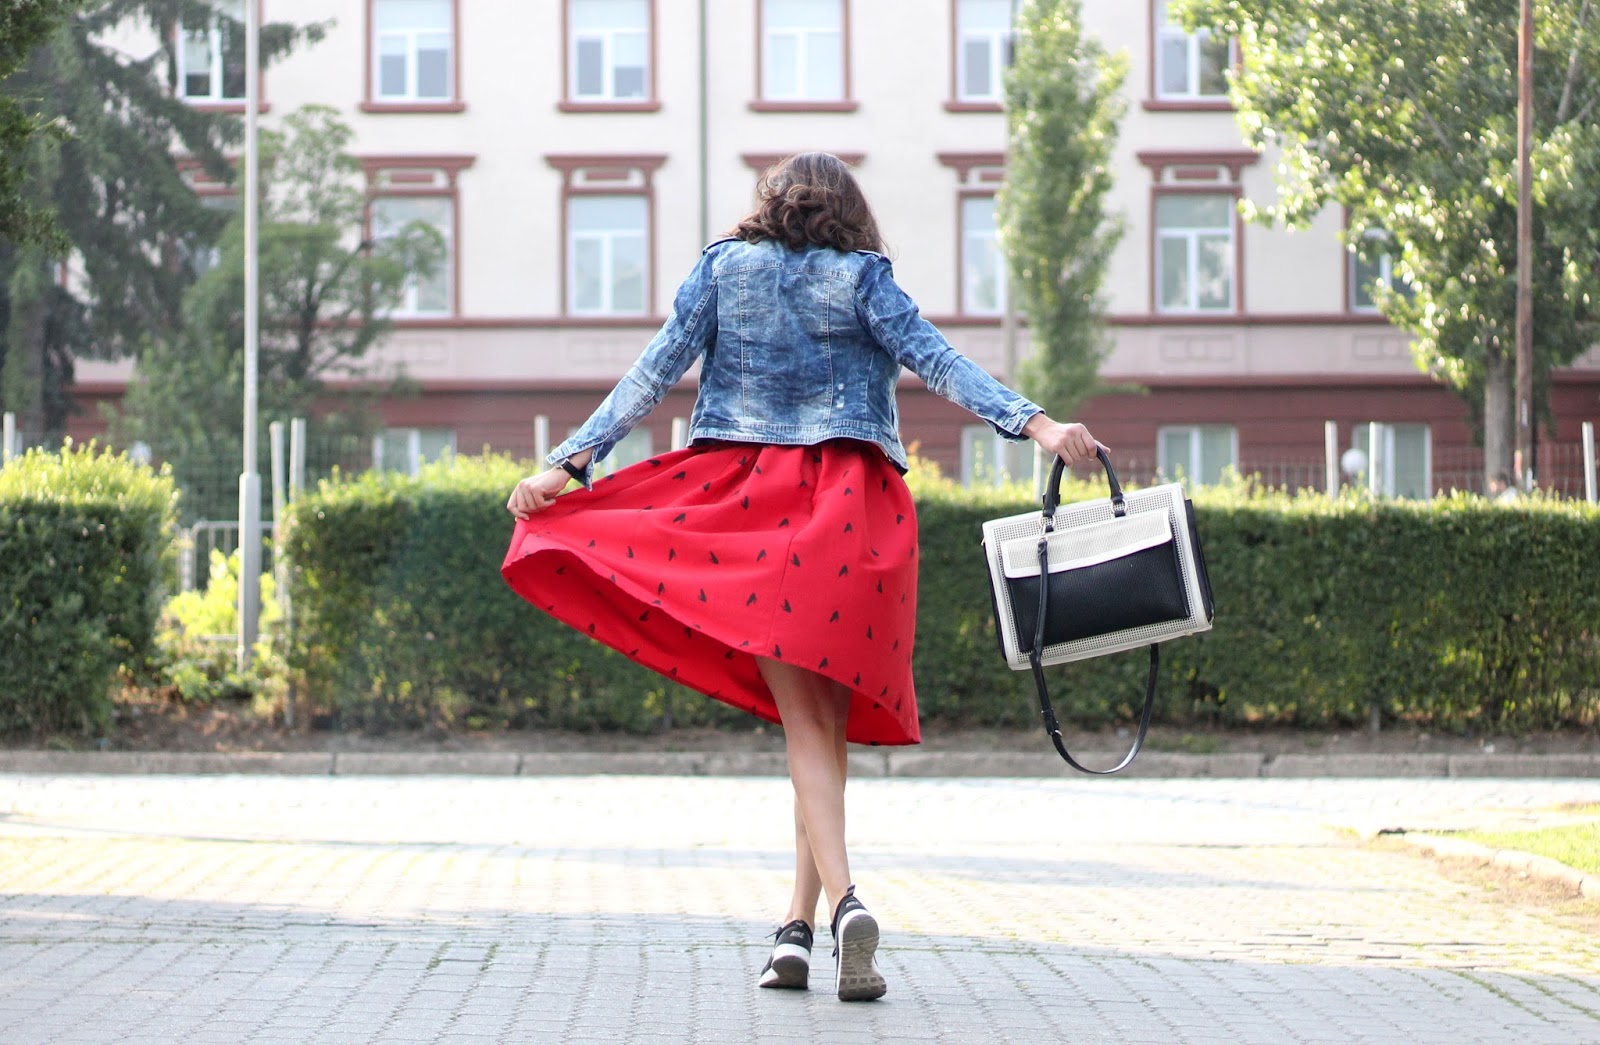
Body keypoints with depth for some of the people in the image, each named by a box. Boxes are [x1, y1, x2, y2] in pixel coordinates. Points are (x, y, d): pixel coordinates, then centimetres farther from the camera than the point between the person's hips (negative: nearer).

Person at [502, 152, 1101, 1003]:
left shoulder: (724, 267, 12)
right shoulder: (861, 277, 7)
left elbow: (655, 372, 6)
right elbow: (937, 362, -5)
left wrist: (568, 463, 5)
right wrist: (1035, 425, -10)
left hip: (749, 497, 1)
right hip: (856, 505, -1)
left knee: (804, 720, -3)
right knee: (829, 719, 8)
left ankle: (844, 899, -24)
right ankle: (799, 924, 3)